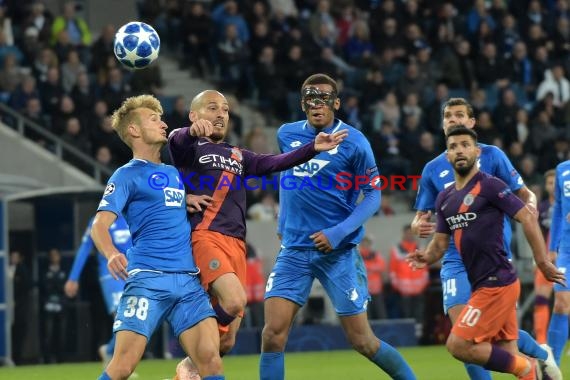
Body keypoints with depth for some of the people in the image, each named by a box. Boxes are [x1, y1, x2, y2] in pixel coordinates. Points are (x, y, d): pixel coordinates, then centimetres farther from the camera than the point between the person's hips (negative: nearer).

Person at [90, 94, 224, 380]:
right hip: (147, 279, -6)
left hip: (189, 281, 6)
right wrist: (111, 254, -28)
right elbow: (100, 225, -10)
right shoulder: (127, 175, 4)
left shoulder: (174, 173, 23)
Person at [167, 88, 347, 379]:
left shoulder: (238, 156, 27)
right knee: (234, 300, -30)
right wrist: (193, 131, -42)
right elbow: (174, 140, -17)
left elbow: (276, 162, 14)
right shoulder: (190, 147, 7)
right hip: (205, 236, -7)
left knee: (226, 341, 1)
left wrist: (313, 148, -3)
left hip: (236, 243, 7)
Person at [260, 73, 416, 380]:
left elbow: (373, 194, -6)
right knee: (273, 333, -11)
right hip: (294, 249, 3)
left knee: (362, 341, 0)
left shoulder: (353, 142, -8)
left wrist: (339, 233, -17)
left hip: (338, 251, -3)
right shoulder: (287, 135, 6)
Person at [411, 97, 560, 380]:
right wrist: (419, 226, -13)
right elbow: (420, 217, 12)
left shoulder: (491, 155, 1)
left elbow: (525, 195, 2)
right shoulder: (433, 169, 9)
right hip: (457, 260, 2)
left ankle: (542, 355, 30)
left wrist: (530, 207, -22)